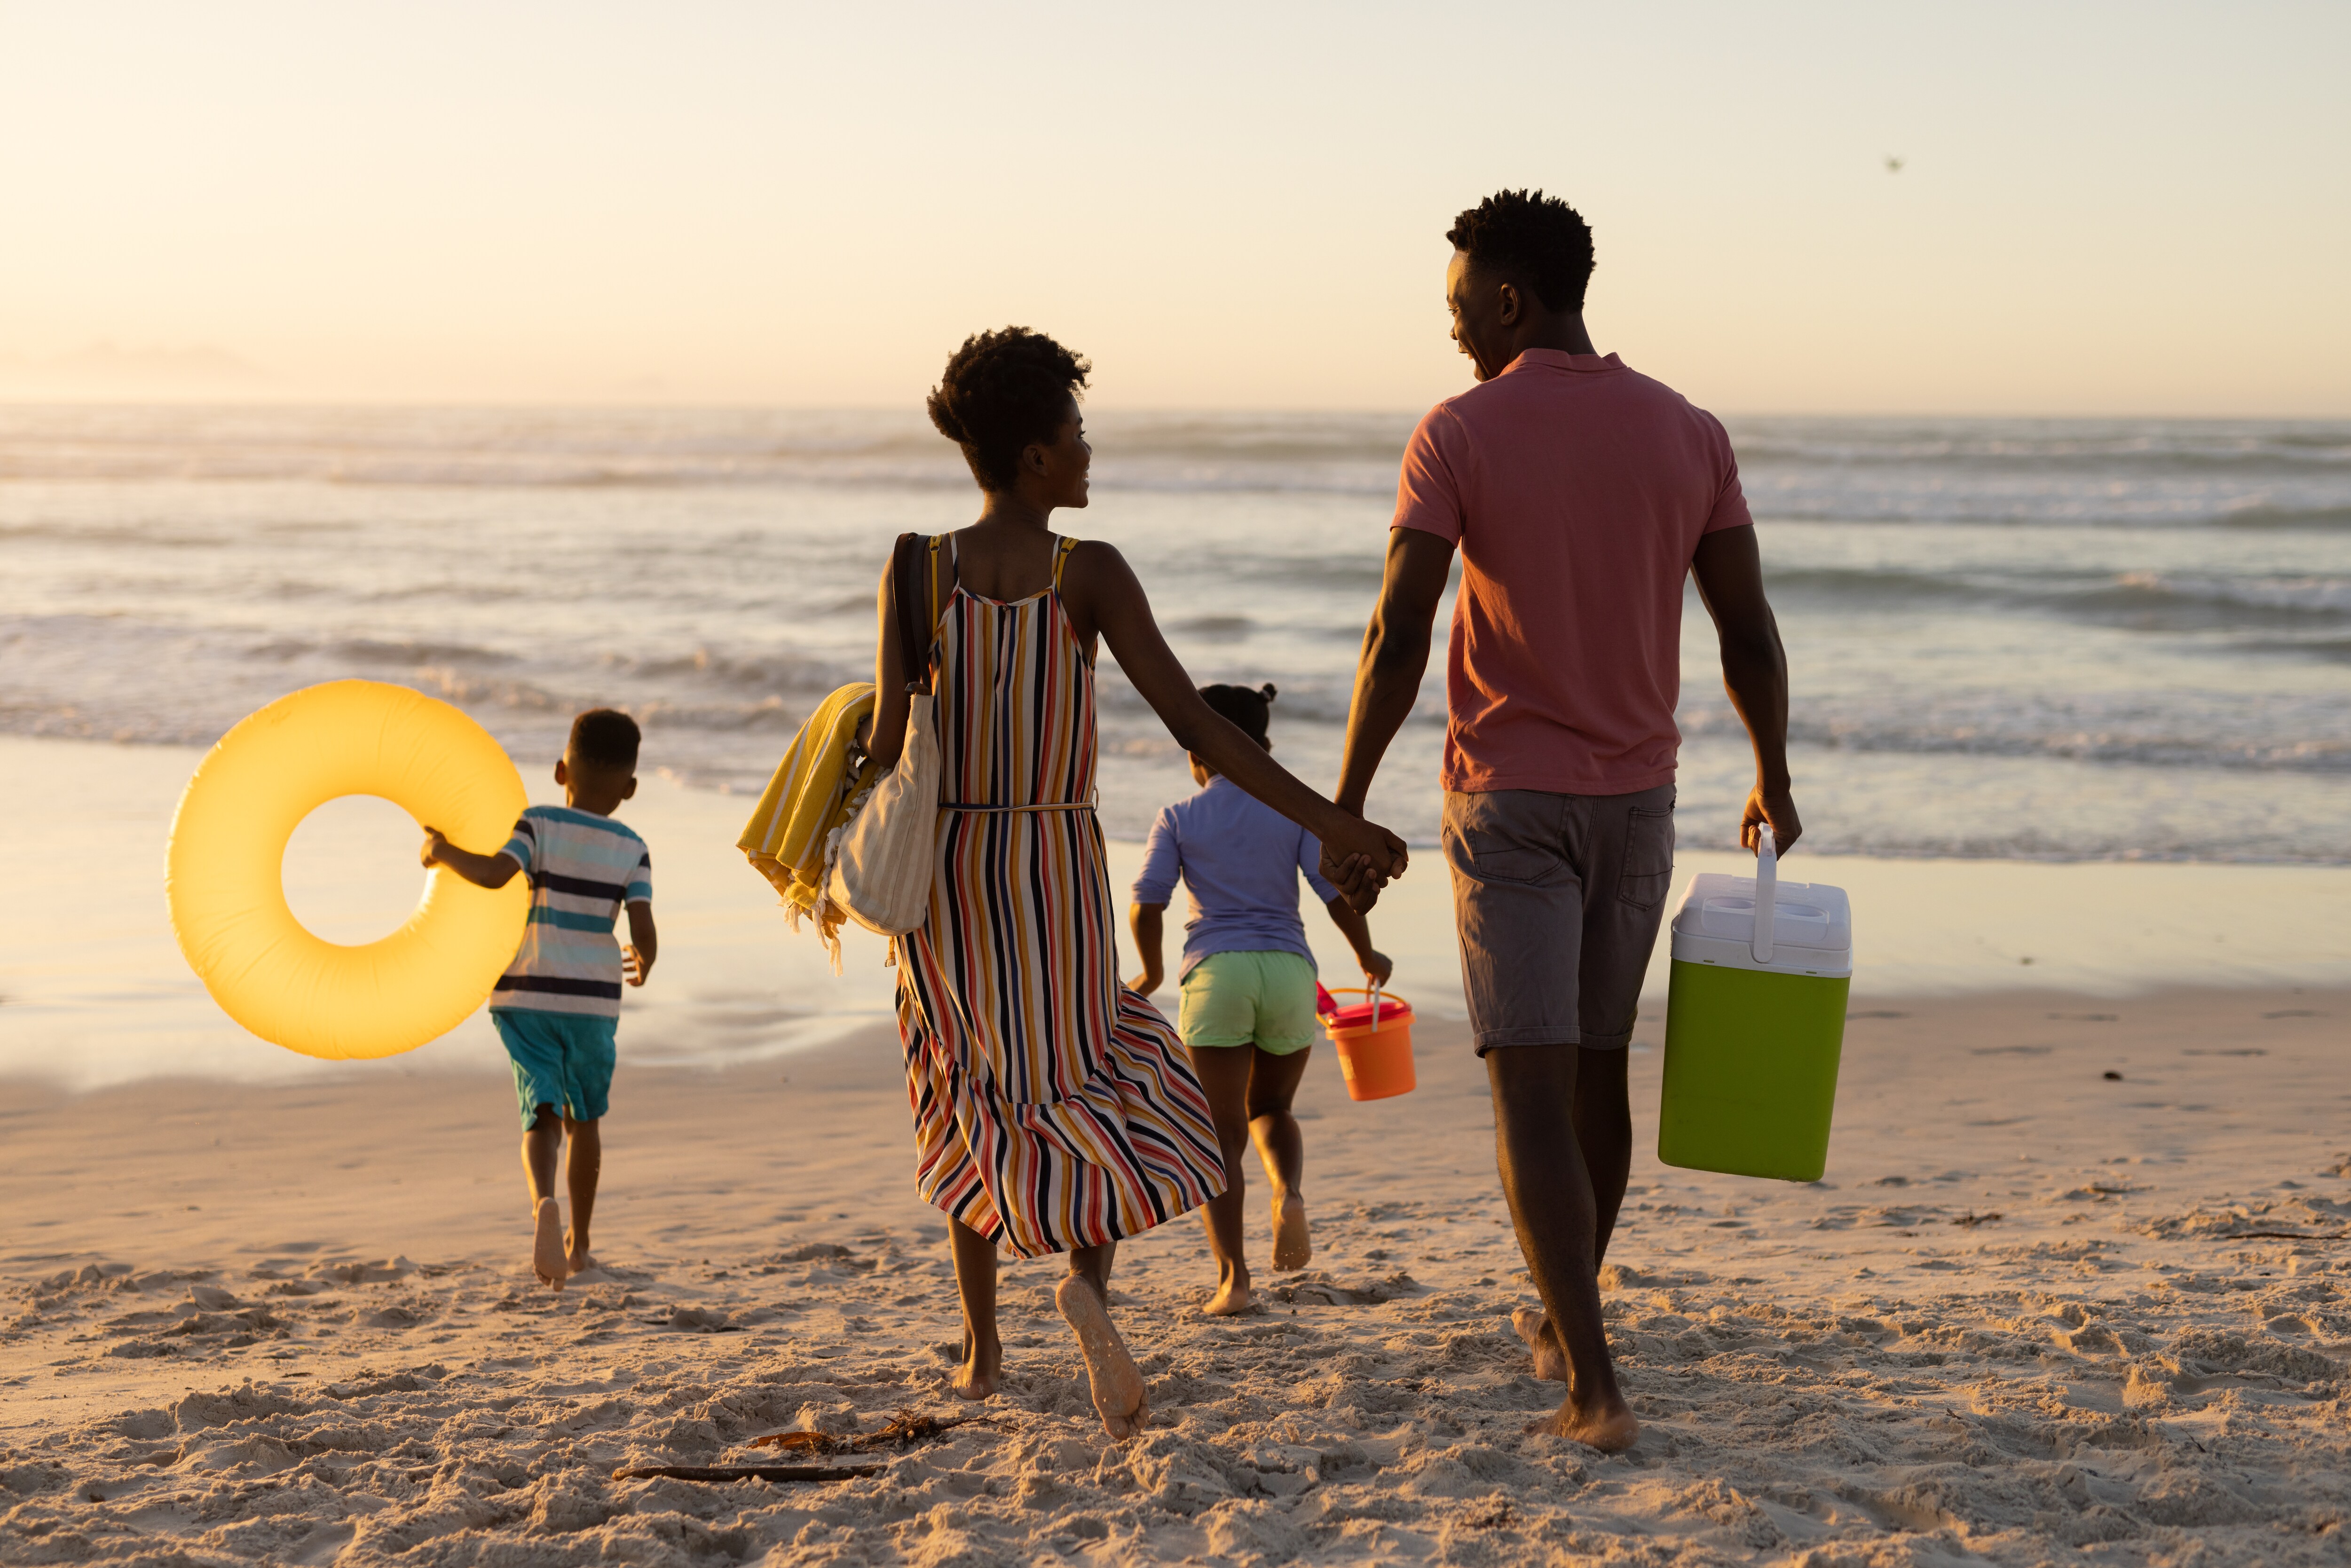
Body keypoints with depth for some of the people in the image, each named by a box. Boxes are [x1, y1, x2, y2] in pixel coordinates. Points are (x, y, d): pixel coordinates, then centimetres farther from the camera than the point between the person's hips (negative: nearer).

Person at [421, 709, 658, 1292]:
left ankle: (543, 1201, -29)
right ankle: (579, 1245, 23)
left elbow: (494, 873, -21)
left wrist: (444, 851, -4)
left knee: (542, 1114, 2)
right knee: (584, 1118, 17)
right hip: (592, 998, 1)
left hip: (525, 993, -1)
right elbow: (644, 933, -7)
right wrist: (643, 967, 15)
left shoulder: (537, 825, -3)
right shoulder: (632, 850, 0)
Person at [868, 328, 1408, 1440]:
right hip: (1059, 872, -3)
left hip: (945, 869, 3)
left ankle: (981, 1346, 25)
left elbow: (889, 736, -11)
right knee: (1086, 1088, 10)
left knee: (983, 1095, 20)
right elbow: (1193, 721, -18)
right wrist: (1328, 821, -17)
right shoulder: (1091, 575, -12)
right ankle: (1089, 1274, -21)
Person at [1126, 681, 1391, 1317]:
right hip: (1289, 973, 2)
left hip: (1216, 976, -2)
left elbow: (1146, 907, -2)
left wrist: (1151, 972, 16)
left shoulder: (1178, 819, 6)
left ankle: (1232, 1277, -11)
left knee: (1222, 1134, 3)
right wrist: (1367, 956, 18)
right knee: (1271, 1111, 22)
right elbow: (1338, 895, 1)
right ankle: (1289, 1194, -11)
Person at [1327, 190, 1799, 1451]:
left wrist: (1345, 806, -6)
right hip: (1635, 800, 4)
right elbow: (1748, 631, 3)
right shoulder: (1688, 434, 0)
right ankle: (1561, 1321, 36)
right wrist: (1773, 780, 18)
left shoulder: (1457, 436, -11)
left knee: (1532, 1093, -4)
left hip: (1508, 802, -4)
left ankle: (1594, 1385, -14)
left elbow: (1397, 638, -15)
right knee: (1596, 1068, 20)